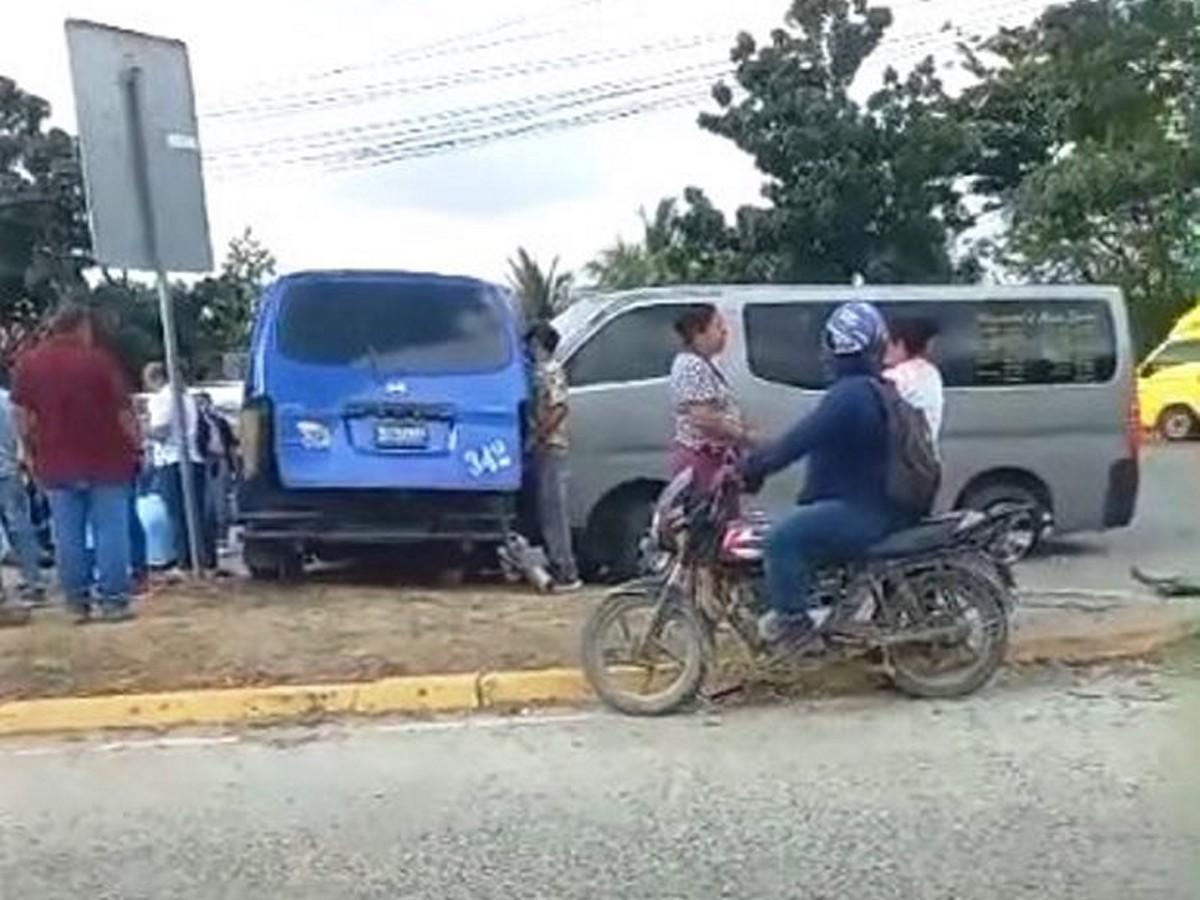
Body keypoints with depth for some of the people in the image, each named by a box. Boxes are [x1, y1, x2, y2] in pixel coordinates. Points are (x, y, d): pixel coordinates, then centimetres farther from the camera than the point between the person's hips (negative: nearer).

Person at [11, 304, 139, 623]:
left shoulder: (27, 362, 5)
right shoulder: (98, 358, -7)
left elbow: (21, 416, 6)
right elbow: (123, 410, -7)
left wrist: (33, 453, 14)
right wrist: (135, 443, 4)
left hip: (56, 465, 3)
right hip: (105, 460, -3)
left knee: (68, 537, 7)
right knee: (110, 531, 2)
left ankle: (78, 602, 12)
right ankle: (112, 600, 2)